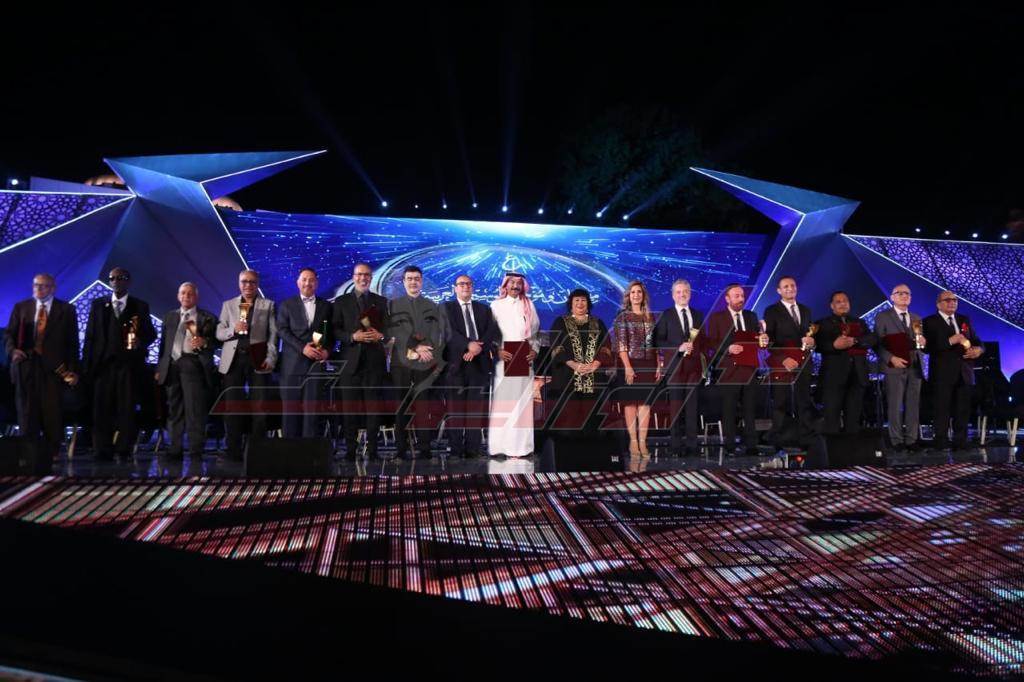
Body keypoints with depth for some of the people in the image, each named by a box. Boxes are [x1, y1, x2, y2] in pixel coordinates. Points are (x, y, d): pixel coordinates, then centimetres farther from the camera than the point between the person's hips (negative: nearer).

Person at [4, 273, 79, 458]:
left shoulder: (66, 309, 7)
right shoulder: (20, 307, 14)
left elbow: (72, 342, 4)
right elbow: (9, 334, 13)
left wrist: (73, 370, -3)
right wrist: (12, 350, -9)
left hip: (53, 367, -2)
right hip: (26, 366, 2)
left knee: (52, 412, -5)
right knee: (26, 412, 3)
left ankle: (52, 453, 3)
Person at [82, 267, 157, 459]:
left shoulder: (140, 306, 10)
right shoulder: (98, 305, 14)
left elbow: (151, 334, 10)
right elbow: (90, 335, 10)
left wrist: (141, 342, -12)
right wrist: (87, 363, 2)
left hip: (129, 365, -1)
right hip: (103, 363, 1)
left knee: (127, 409, -2)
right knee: (102, 409, -2)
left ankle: (125, 450, 3)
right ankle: (103, 451, 3)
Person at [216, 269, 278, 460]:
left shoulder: (268, 305, 10)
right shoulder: (228, 305, 16)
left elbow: (273, 334, 4)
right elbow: (219, 333, 10)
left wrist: (271, 358, -7)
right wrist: (233, 330, -11)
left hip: (258, 360, -2)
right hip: (233, 360, 2)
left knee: (259, 407, -3)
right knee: (232, 407, 1)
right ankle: (233, 450, 7)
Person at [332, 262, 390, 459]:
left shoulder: (381, 301, 12)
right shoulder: (341, 301, 10)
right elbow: (335, 330, 4)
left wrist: (380, 335, -12)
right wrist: (352, 336, -13)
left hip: (375, 361, 0)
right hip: (350, 360, 0)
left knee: (373, 405, 1)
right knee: (350, 406, 0)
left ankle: (372, 448, 6)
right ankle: (350, 448, 6)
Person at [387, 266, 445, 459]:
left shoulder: (432, 306, 16)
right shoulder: (393, 305, 11)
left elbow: (438, 334, 7)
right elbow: (393, 332, 0)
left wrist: (428, 352, -10)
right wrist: (415, 347, -10)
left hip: (426, 363, 1)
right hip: (401, 361, 0)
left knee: (423, 406, -3)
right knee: (401, 406, -1)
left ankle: (424, 448, -2)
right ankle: (401, 448, 3)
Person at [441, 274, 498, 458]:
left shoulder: (484, 309, 18)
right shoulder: (447, 308, 9)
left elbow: (494, 332, 4)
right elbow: (449, 332, -7)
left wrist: (478, 348, -12)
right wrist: (468, 345, -21)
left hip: (480, 362, 3)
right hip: (456, 364, -2)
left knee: (476, 407, 0)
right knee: (455, 408, -3)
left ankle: (473, 449, 3)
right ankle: (455, 450, 0)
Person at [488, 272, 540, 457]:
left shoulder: (528, 306, 14)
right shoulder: (496, 306, 6)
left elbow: (536, 332, 14)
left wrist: (535, 350, -2)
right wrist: (498, 351, -13)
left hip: (524, 361, 2)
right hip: (503, 360, -2)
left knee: (522, 402, 0)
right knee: (503, 402, -5)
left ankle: (521, 445, 2)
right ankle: (504, 444, -2)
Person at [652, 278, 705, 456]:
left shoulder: (698, 315, 16)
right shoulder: (666, 316, 3)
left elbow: (703, 340, 16)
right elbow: (658, 341, -4)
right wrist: (679, 348, -15)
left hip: (694, 366, 3)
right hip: (674, 367, -3)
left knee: (692, 407, 4)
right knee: (675, 407, -2)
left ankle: (692, 445, 9)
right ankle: (675, 446, 3)